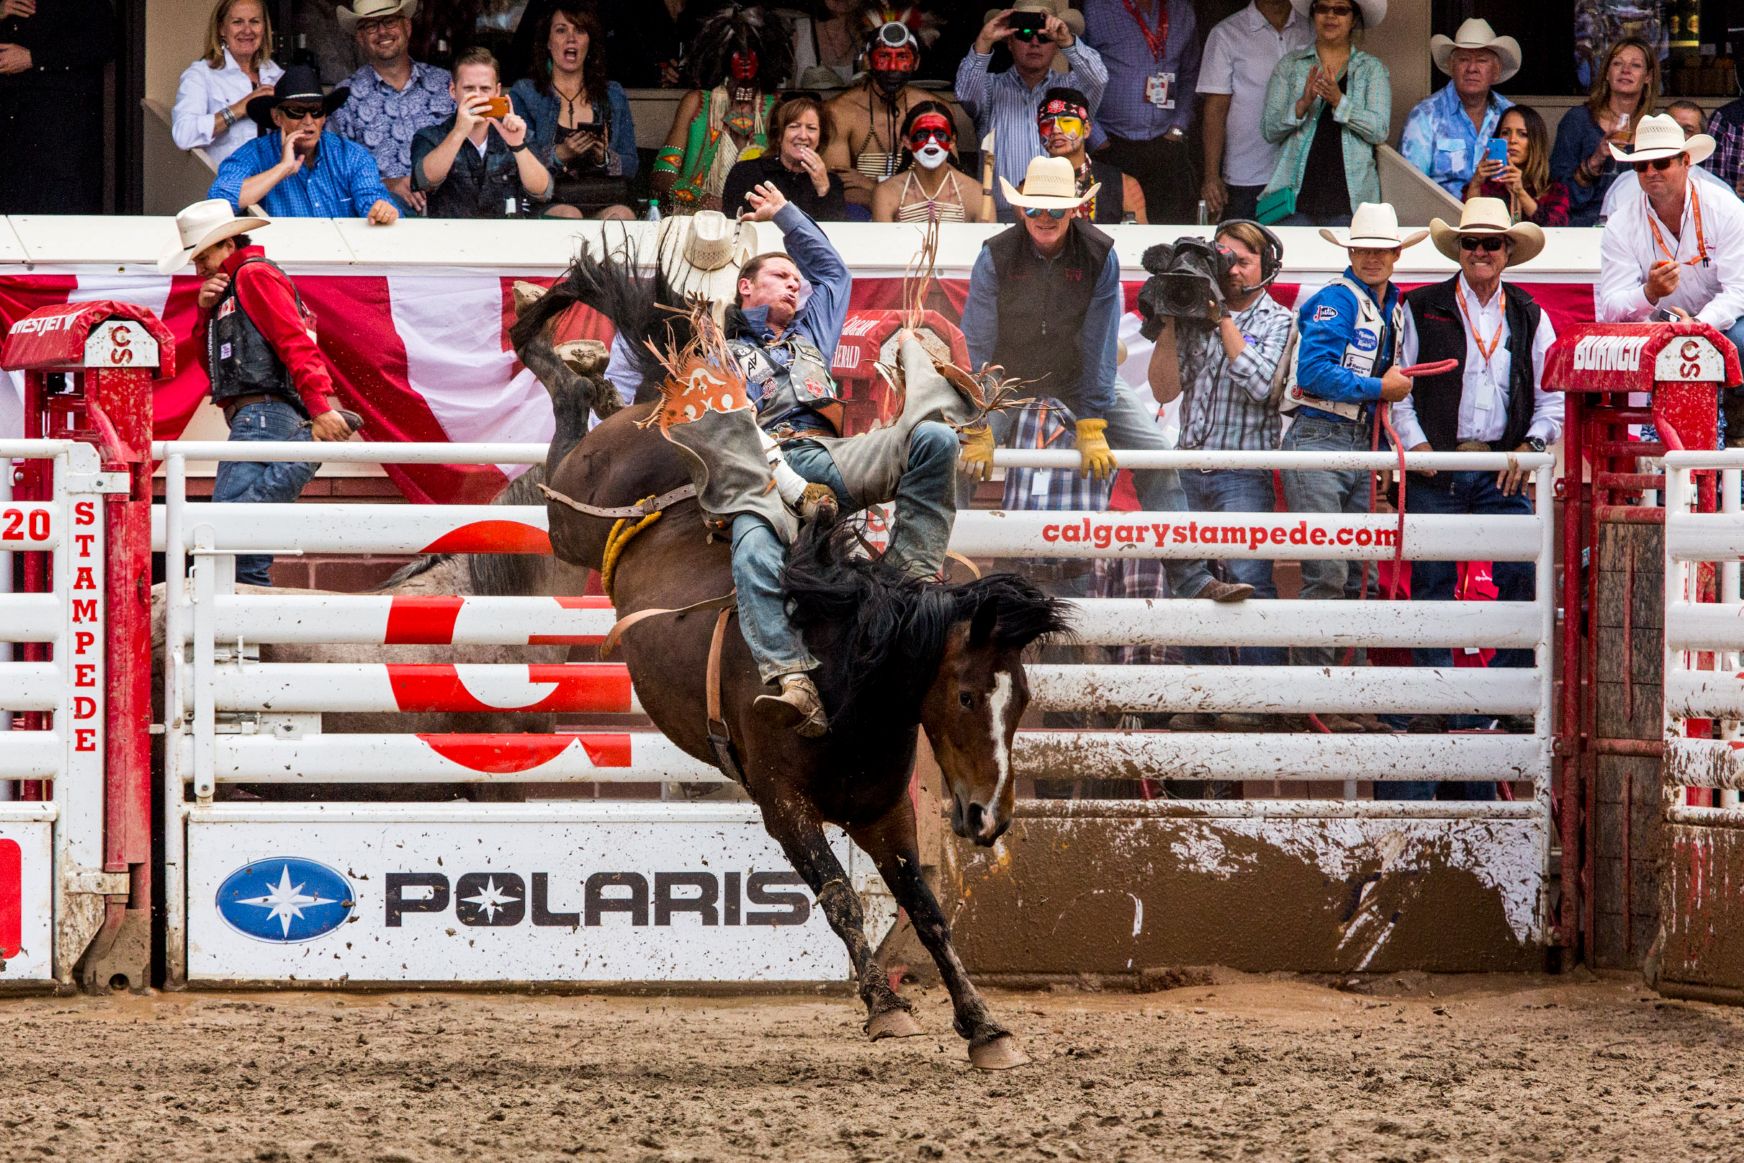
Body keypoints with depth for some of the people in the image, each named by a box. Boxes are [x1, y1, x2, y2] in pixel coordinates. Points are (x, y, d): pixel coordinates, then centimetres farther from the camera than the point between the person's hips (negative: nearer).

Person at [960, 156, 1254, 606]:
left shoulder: (1100, 256, -18)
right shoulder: (995, 257, -20)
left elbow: (1098, 347, -16)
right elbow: (976, 348, -18)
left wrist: (1091, 428, -20)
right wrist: (975, 431, -21)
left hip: (1078, 379, 1)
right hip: (1009, 379, -1)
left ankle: (1190, 579, -10)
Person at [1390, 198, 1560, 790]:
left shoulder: (1529, 317, 12)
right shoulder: (1423, 309, 6)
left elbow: (1552, 395, 13)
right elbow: (1399, 386, 7)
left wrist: (1531, 445, -2)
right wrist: (1415, 446, -6)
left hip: (1503, 472, 1)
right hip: (1437, 469, -1)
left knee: (1523, 581, -11)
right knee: (1430, 584, -3)